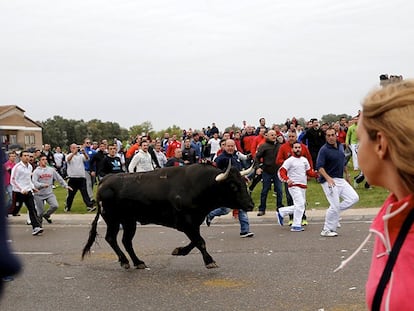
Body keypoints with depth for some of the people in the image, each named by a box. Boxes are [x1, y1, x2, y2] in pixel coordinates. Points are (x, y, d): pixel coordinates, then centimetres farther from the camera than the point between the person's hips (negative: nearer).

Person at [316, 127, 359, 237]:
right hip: (329, 181, -8)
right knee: (335, 205, -8)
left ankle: (334, 213, 12)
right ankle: (326, 230, 5)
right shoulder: (324, 150, -13)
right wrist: (328, 178, -33)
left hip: (340, 180, 8)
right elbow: (319, 167, -20)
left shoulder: (340, 146, 10)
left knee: (354, 198, 1)